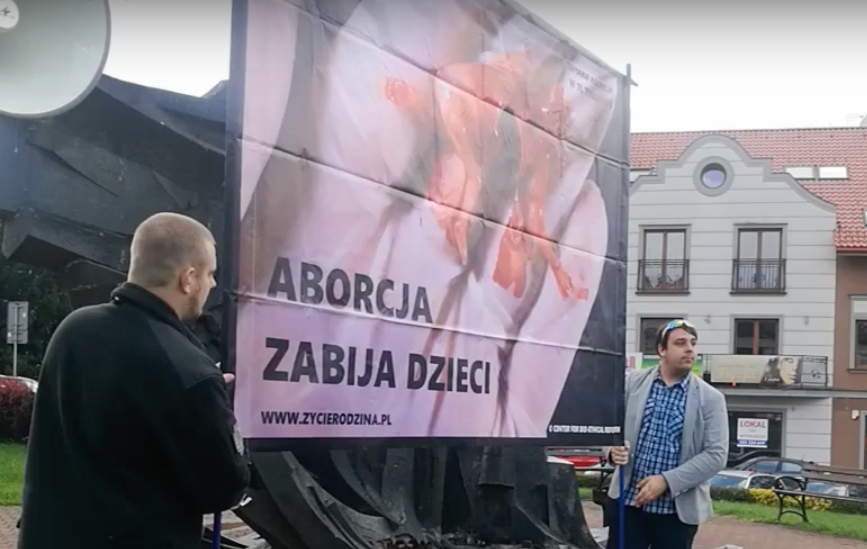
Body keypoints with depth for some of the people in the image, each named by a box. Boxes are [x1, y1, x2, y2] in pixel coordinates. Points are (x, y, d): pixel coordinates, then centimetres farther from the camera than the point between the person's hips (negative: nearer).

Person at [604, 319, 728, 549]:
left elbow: (716, 455, -9)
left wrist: (667, 480, -18)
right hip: (628, 500, 1)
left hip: (679, 508, -1)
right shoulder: (633, 382, 3)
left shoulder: (711, 398, -2)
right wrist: (613, 449, -15)